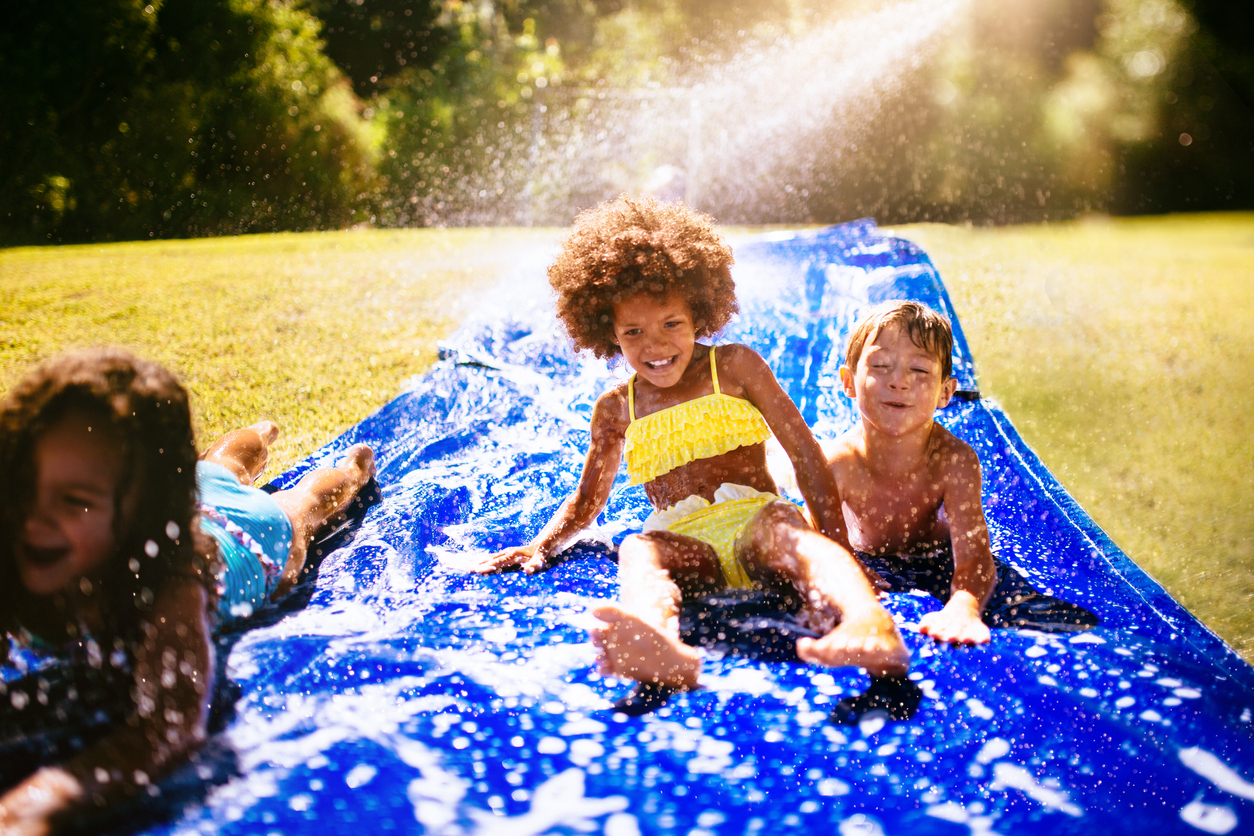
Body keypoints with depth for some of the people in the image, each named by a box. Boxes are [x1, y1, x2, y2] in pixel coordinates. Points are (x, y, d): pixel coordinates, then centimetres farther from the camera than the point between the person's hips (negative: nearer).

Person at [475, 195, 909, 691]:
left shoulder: (735, 367, 11)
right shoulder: (616, 409, 20)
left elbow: (806, 454, 6)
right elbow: (588, 497, 33)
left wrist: (837, 549, -4)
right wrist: (541, 548, 14)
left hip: (754, 520, -1)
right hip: (682, 543, 1)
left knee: (792, 535, -37)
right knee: (638, 552, -34)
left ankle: (867, 624, -69)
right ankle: (659, 647, -70)